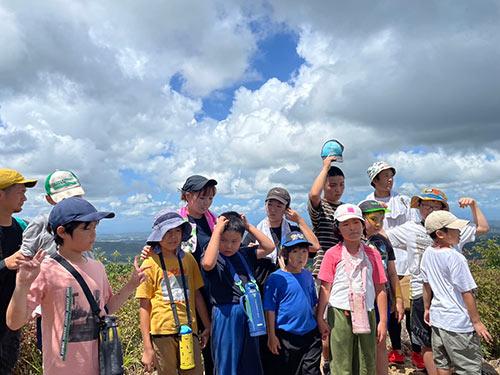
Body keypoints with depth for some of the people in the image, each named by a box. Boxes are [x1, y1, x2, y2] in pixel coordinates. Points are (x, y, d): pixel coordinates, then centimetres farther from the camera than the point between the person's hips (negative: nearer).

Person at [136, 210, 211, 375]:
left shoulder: (188, 259, 4)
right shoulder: (151, 264, -4)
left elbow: (197, 295, 10)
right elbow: (144, 307, -3)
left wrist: (207, 326, 10)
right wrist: (147, 347, -5)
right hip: (163, 333, -2)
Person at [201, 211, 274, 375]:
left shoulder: (244, 254, 7)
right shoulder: (213, 256, -10)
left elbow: (269, 247, 6)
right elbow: (208, 263, -33)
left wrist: (248, 226, 2)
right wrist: (218, 230, -25)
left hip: (250, 315, 6)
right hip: (226, 316, -6)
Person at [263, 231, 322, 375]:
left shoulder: (308, 275, 4)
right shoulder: (276, 278, -13)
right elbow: (270, 309, -11)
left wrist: (319, 325, 15)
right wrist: (271, 336, -11)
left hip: (311, 334, 5)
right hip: (286, 336, -5)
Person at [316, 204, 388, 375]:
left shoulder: (372, 254, 4)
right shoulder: (332, 254, -2)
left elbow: (380, 290, 5)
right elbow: (325, 288, -3)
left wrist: (383, 321, 3)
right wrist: (320, 318, -6)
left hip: (366, 315, 3)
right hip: (340, 315, -2)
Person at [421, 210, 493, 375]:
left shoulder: (427, 254, 0)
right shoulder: (455, 258, -21)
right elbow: (467, 293, -16)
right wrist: (477, 322, -7)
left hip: (437, 319, 7)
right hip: (459, 324, -7)